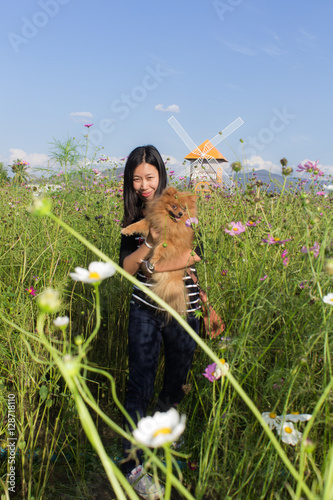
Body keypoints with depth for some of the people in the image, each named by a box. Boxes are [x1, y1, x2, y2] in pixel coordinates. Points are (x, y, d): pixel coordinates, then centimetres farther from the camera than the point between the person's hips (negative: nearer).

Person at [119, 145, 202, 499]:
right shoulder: (135, 217, 3)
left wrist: (156, 266, -23)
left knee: (177, 377, 17)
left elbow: (194, 254, -14)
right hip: (145, 310, 1)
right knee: (140, 383, 0)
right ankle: (131, 464, 13)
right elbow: (126, 267, -5)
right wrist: (150, 241, -22)